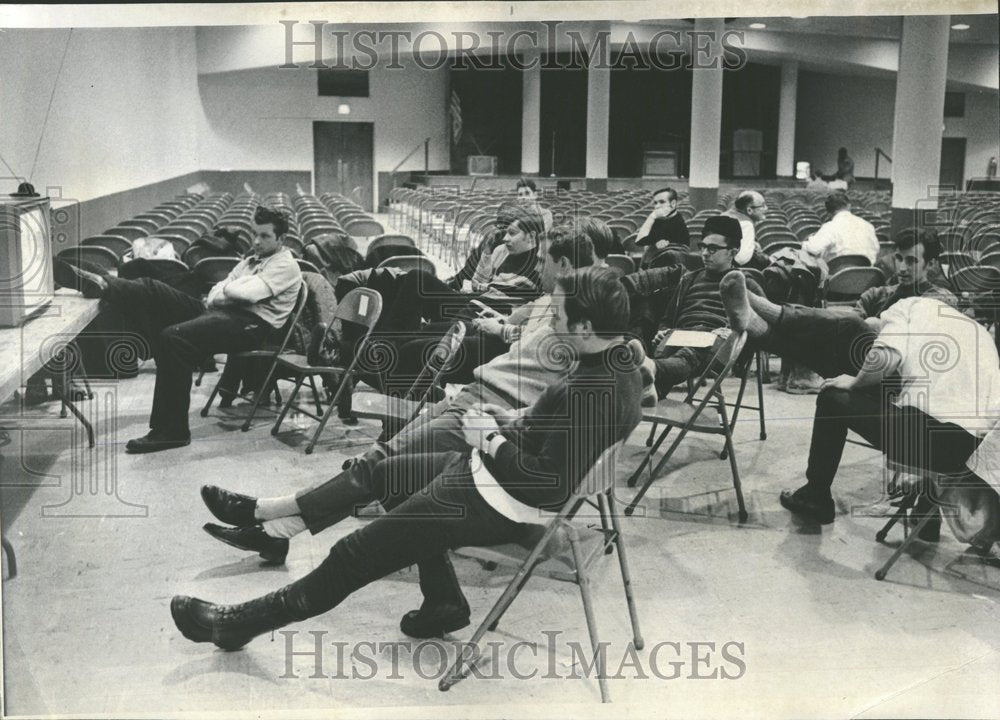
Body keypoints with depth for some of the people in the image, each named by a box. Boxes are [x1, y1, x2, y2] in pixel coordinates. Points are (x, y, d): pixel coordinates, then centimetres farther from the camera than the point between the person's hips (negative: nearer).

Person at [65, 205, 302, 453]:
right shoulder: (250, 261, 27)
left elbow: (248, 293, -13)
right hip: (218, 312, 9)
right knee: (152, 290, -7)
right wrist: (225, 293, -5)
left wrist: (223, 290, 6)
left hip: (251, 324, -9)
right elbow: (215, 293, 18)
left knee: (174, 337, -29)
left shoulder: (286, 266, 1)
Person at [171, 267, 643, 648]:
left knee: (356, 554, -3)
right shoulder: (617, 362, 1)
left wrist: (492, 441, -18)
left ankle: (236, 623, 12)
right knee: (382, 472, 22)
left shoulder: (595, 392, -30)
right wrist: (511, 424, 4)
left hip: (499, 504, -10)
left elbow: (550, 486, -30)